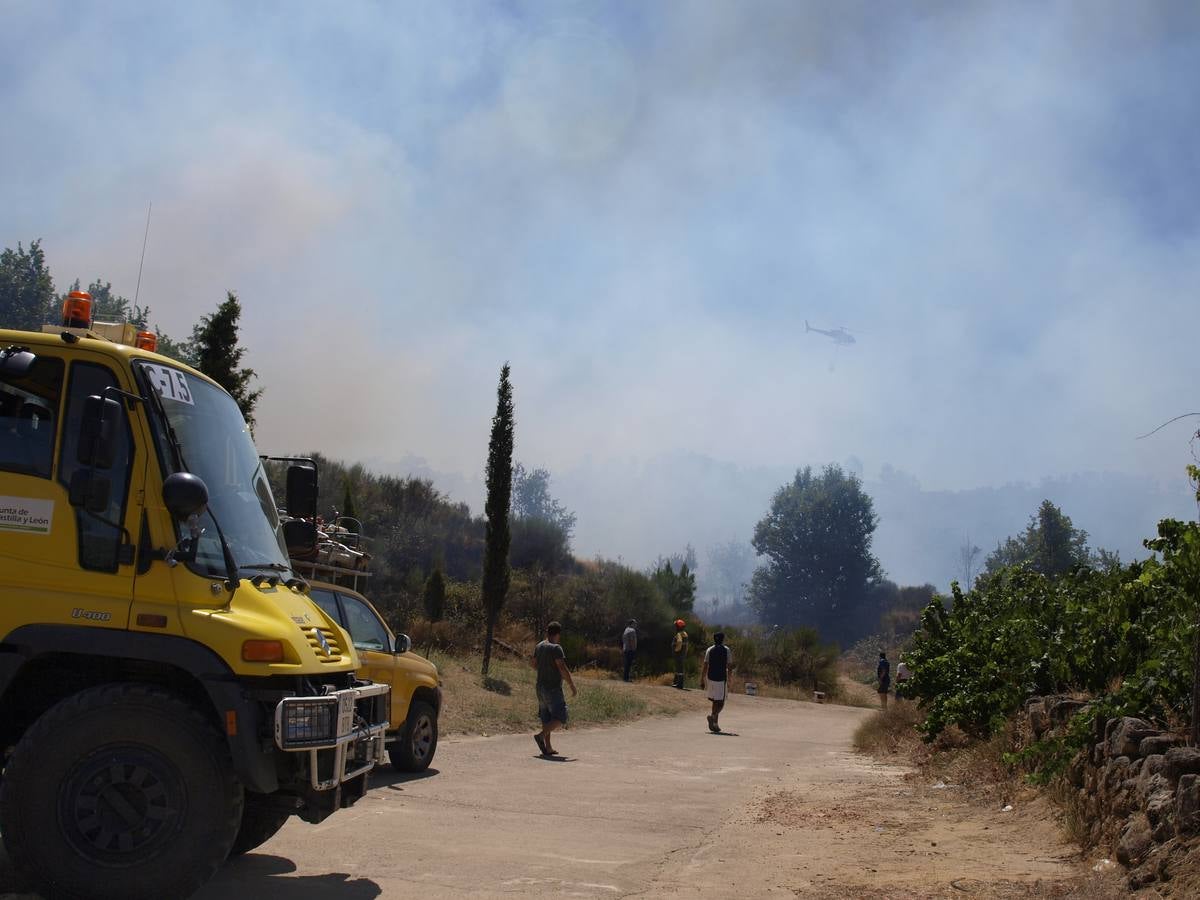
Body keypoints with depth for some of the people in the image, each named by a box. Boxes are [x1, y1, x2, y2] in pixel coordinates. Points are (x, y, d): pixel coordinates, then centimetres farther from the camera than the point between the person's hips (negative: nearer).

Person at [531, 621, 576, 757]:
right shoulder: (556, 648, -15)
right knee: (560, 719, -6)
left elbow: (532, 664, 20)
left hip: (540, 687, 8)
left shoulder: (539, 647, 8)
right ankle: (541, 735, -23)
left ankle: (548, 748, 12)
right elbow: (562, 668, -21)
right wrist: (572, 686, -15)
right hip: (553, 688, -8)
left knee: (546, 719, 13)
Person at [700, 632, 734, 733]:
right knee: (720, 703, 0)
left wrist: (702, 680, 2)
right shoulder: (727, 650, -2)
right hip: (721, 679, -3)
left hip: (710, 678, 3)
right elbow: (730, 666, -2)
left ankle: (715, 724, 15)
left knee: (715, 701, 16)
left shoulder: (709, 650, 3)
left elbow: (705, 666, -2)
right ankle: (713, 715, -28)